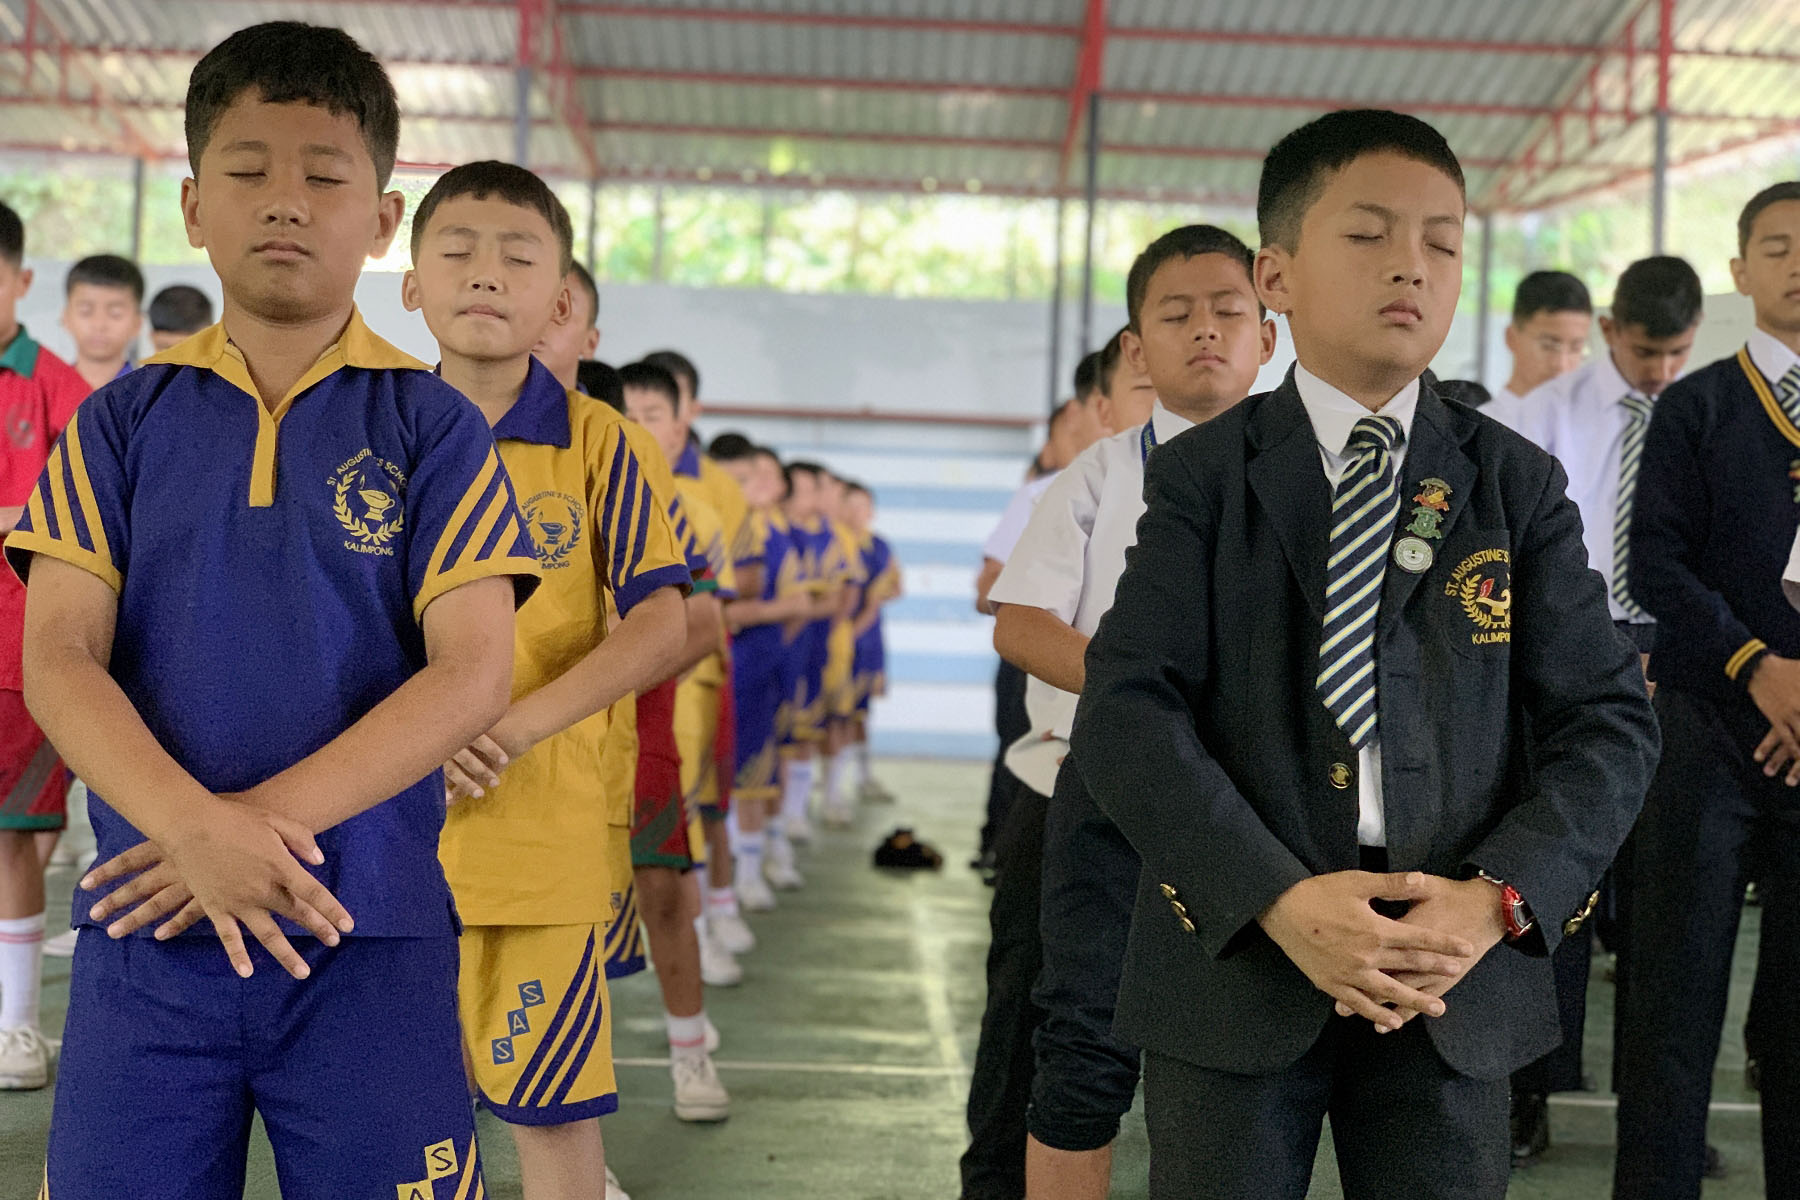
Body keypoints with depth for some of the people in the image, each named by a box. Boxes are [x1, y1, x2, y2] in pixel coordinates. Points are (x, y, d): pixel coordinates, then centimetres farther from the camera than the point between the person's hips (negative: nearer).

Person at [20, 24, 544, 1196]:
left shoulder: (434, 427, 2)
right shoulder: (124, 421, 7)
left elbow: (471, 678, -6)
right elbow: (57, 660, -2)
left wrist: (271, 819, -17)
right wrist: (199, 830, -19)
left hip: (371, 936, -1)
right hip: (144, 928, 2)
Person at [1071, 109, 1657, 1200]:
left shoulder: (1519, 485, 7)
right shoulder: (1203, 477, 2)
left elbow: (1610, 720, 2)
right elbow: (1125, 712, -8)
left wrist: (1499, 897, -15)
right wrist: (1279, 899, -21)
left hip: (1456, 967, 2)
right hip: (1235, 949, -1)